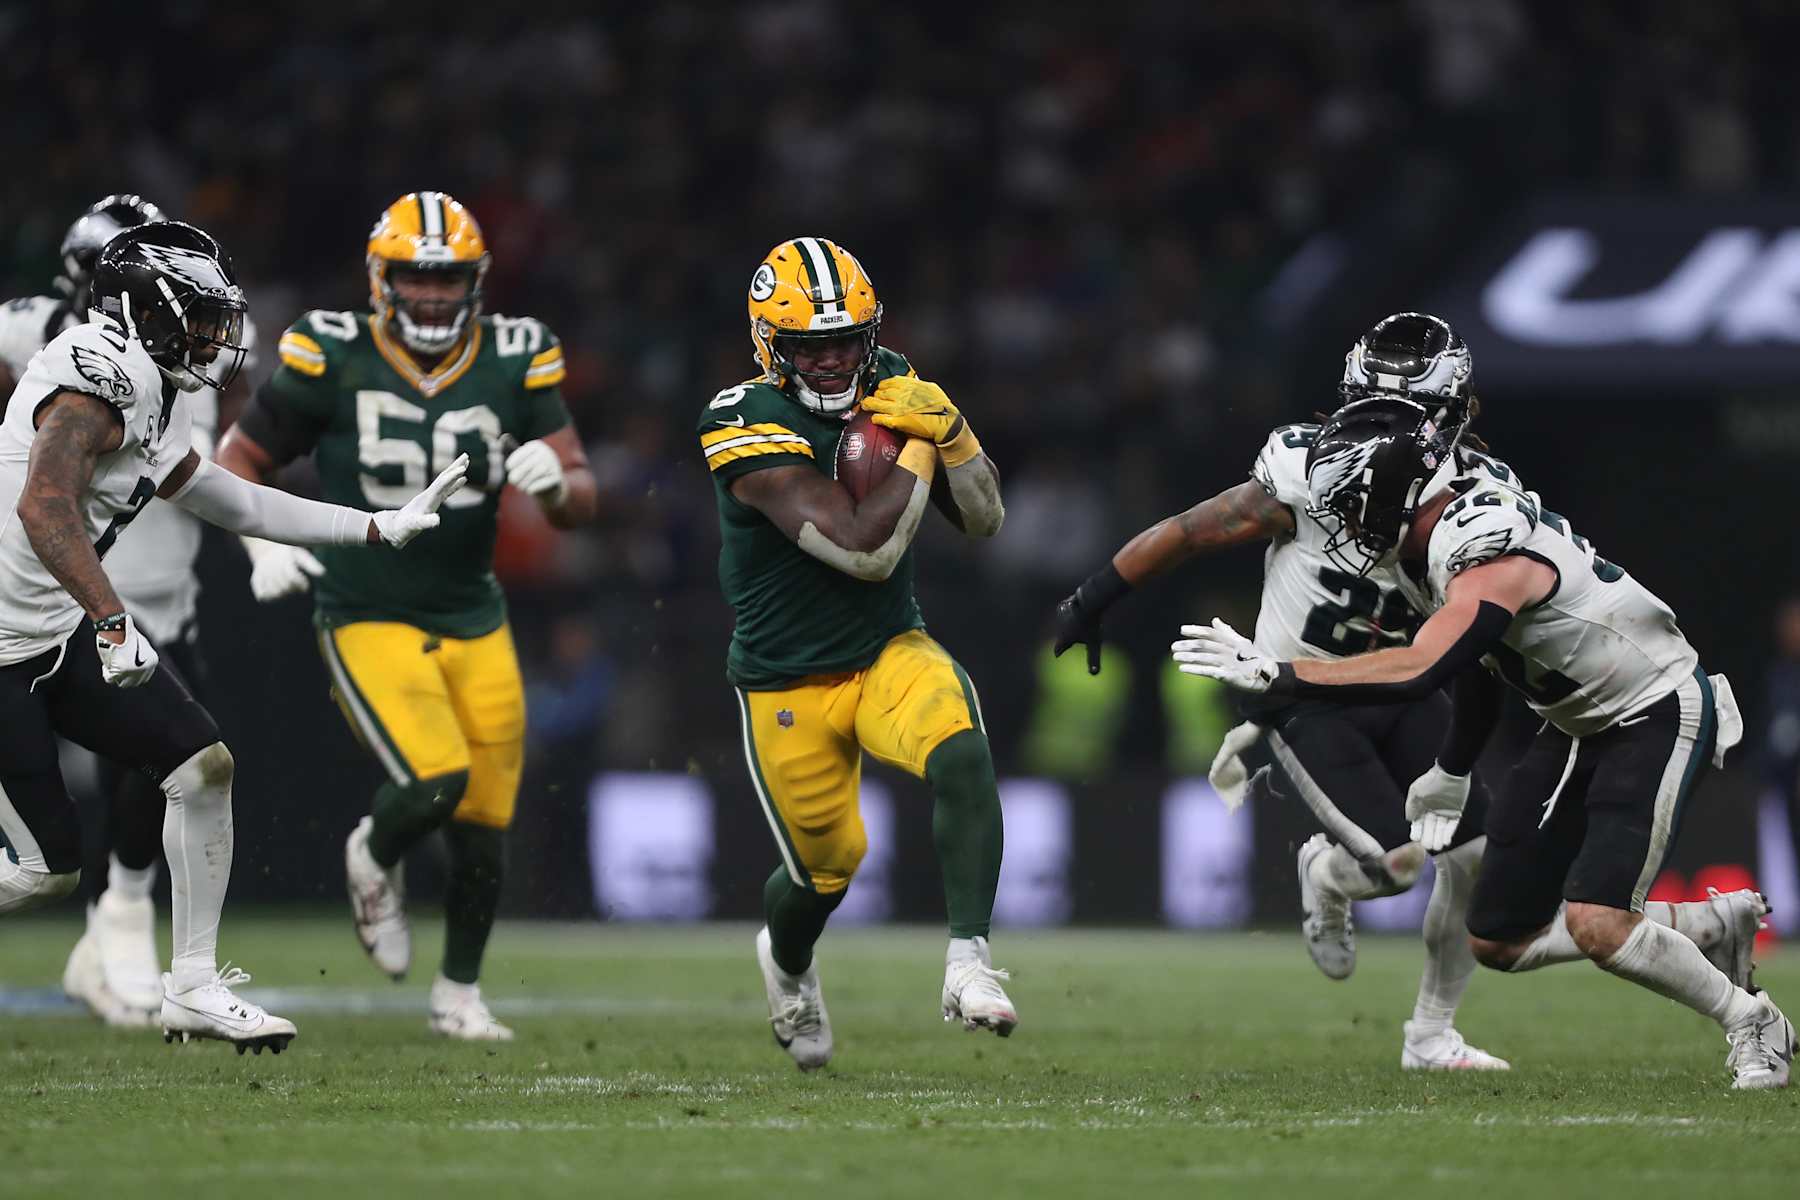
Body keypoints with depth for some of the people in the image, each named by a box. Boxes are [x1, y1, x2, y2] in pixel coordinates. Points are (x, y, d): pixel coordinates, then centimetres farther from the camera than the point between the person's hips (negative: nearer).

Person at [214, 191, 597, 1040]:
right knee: (435, 782, -22)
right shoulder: (332, 360, -9)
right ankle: (373, 860, 13)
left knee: (485, 822, 4)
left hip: (473, 621, 4)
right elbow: (237, 462, 2)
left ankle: (458, 993, 26)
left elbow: (579, 505, 0)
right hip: (368, 618, -4)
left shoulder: (513, 364, -1)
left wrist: (555, 482, -24)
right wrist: (263, 546, -15)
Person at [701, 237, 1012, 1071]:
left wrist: (946, 427, -14)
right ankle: (787, 964, 46)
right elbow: (866, 548, -30)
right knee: (826, 867, 10)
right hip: (789, 682, -3)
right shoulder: (751, 428, -23)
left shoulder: (890, 387, -3)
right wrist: (918, 447, -21)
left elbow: (983, 521, 2)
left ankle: (968, 963, -27)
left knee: (962, 755, -28)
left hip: (890, 651, 3)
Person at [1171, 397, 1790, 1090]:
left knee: (1595, 923, -24)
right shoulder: (1426, 552, 0)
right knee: (1499, 941, 5)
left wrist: (1271, 672, -40)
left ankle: (1754, 1025, 0)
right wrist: (1452, 771, 30)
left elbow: (1416, 673, -43)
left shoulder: (1491, 555, -29)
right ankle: (1715, 926, 20)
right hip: (1579, 726, 9)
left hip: (1658, 715, -9)